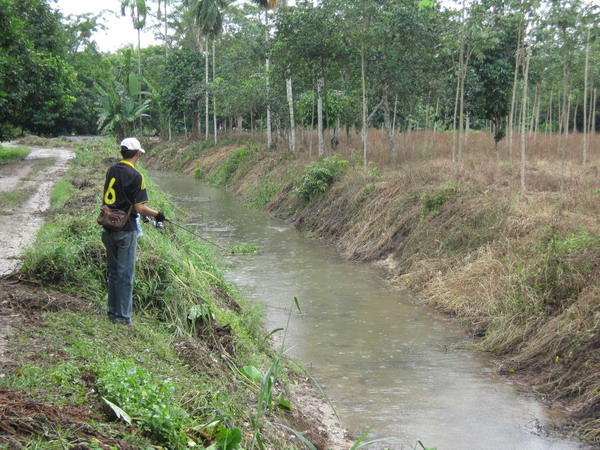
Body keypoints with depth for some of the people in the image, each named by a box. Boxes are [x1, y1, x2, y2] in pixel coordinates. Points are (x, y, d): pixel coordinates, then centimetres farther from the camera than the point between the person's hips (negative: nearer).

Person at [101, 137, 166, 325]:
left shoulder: (111, 171, 8)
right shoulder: (135, 176, -14)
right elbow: (140, 207, -18)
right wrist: (157, 214, 0)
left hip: (109, 228, 7)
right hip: (126, 230, -7)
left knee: (113, 271, 17)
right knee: (125, 273, 1)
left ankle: (113, 311, 26)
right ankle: (122, 316, 5)